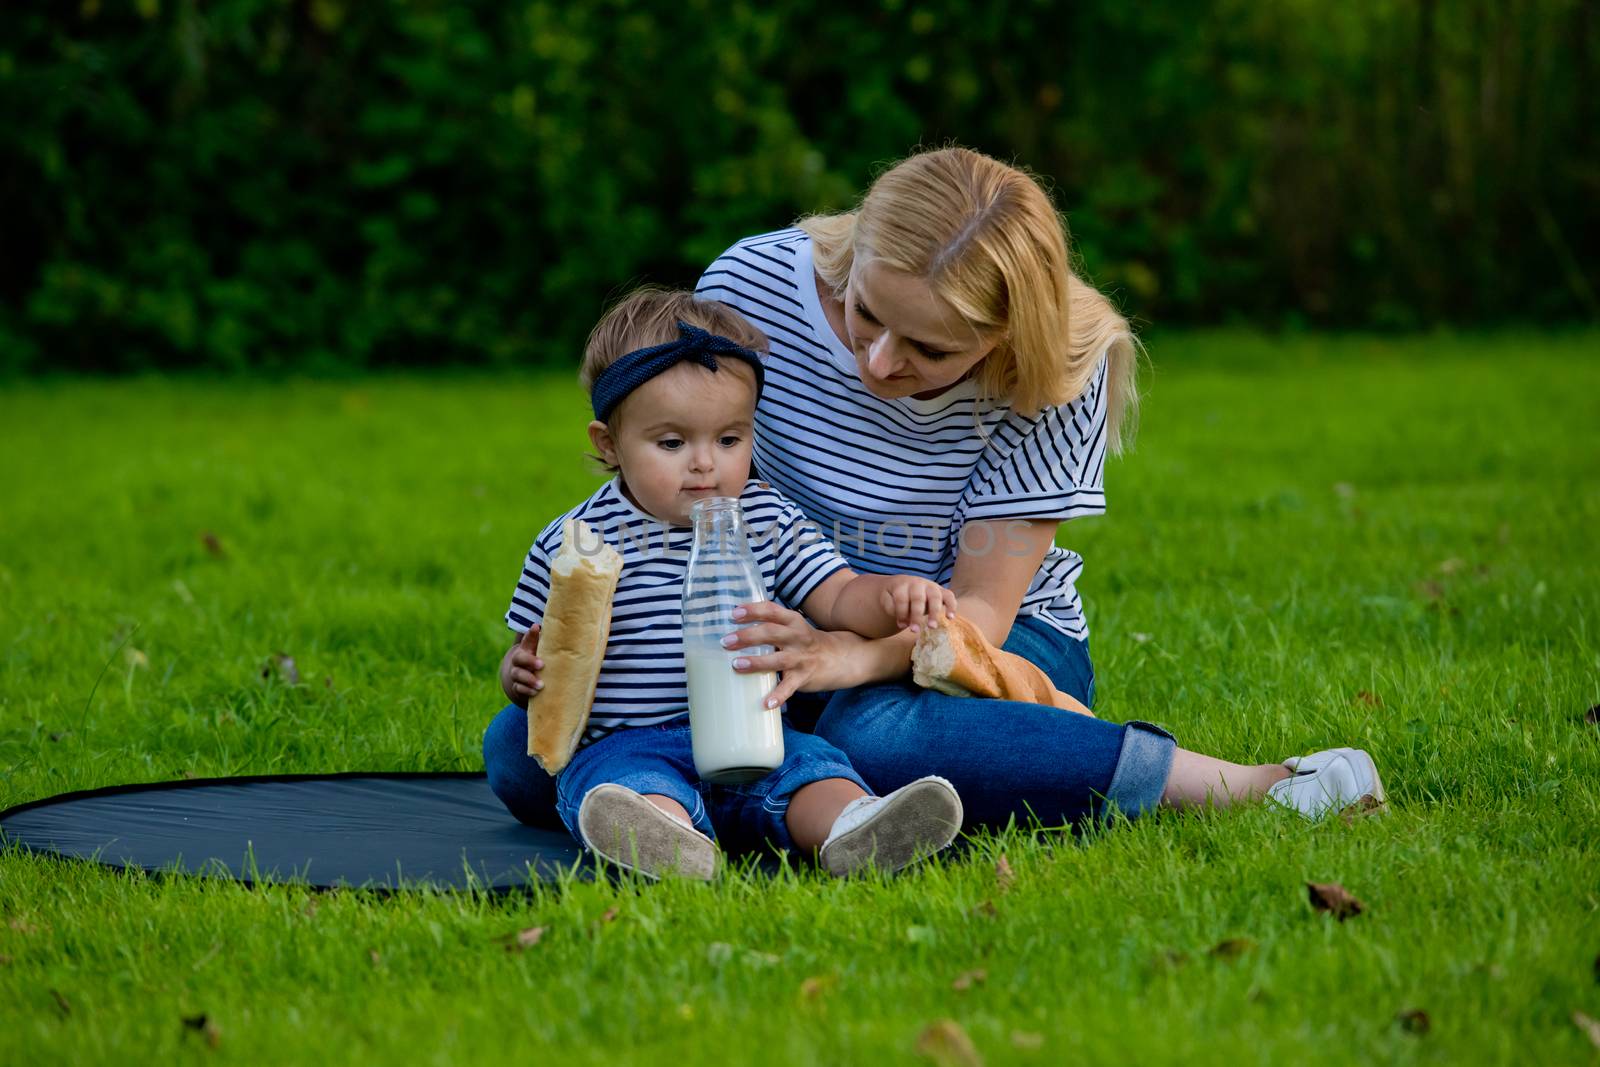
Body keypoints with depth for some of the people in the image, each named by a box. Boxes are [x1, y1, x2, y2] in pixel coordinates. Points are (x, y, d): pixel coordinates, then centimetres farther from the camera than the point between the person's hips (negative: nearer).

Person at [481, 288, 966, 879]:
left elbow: (839, 599, 4)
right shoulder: (569, 546, 3)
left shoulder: (769, 520, 11)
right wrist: (524, 674, -12)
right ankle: (672, 846, -64)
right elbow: (533, 653, 12)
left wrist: (893, 594, -18)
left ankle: (850, 828, -54)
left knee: (809, 761, -25)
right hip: (623, 744, -3)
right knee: (638, 785, -34)